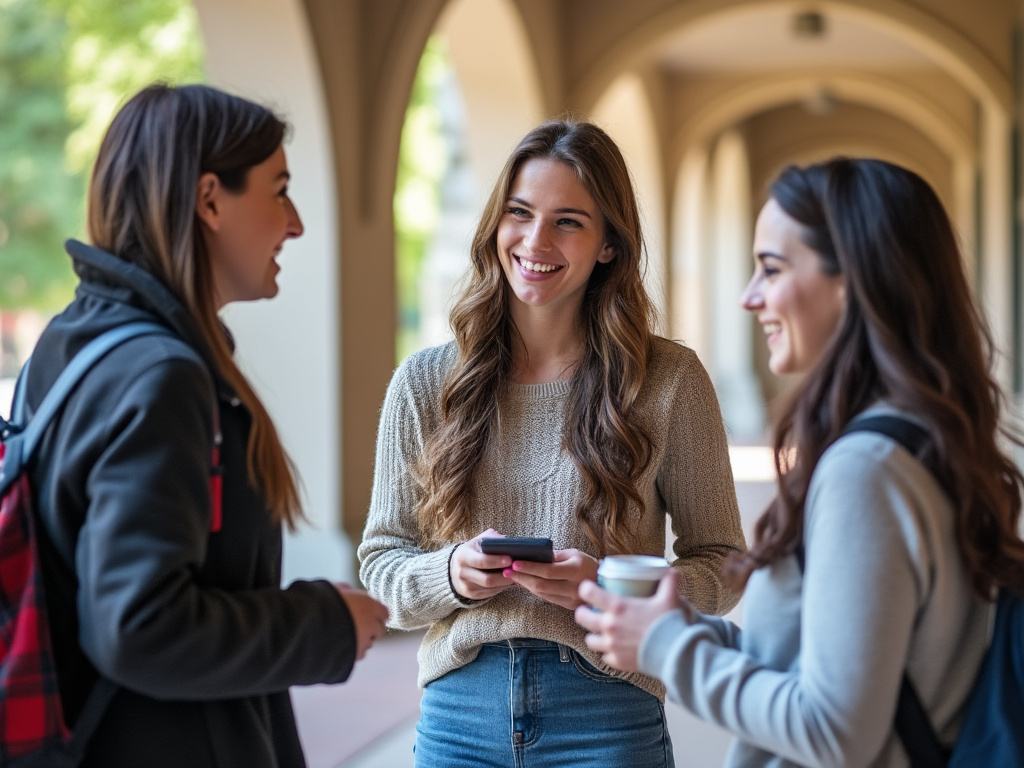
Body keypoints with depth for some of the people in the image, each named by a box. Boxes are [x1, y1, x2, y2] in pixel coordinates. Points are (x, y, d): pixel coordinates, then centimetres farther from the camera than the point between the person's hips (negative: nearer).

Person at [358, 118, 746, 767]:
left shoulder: (669, 380, -3)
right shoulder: (425, 384, 3)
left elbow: (722, 567, 0)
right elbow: (381, 559, 7)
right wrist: (452, 574, -14)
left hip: (608, 714, -2)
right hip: (459, 711, 2)